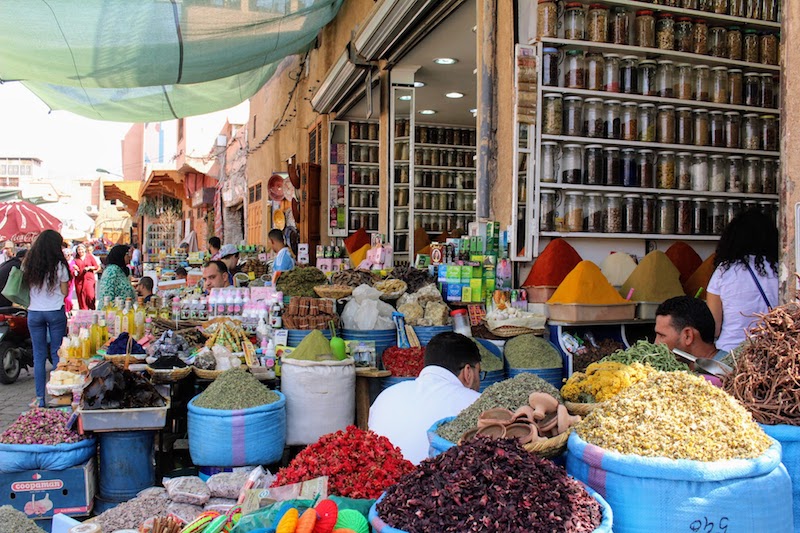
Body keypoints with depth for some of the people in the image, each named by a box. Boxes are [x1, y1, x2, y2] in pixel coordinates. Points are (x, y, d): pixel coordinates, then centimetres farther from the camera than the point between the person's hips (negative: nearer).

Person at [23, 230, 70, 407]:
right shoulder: (59, 265, -9)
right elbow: (65, 292, -3)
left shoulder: (28, 264, 1)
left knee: (38, 356, 8)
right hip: (55, 312, -3)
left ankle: (40, 398, 11)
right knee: (57, 354, 5)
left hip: (34, 313, 3)